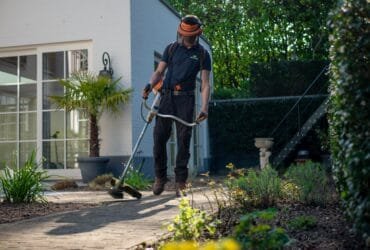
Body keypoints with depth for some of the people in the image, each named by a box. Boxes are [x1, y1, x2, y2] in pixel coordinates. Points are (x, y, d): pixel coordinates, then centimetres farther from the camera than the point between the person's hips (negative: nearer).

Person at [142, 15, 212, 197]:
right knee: (159, 137, -3)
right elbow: (159, 72, 8)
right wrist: (150, 85, -13)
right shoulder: (171, 48, 10)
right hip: (167, 96, 2)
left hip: (186, 99, -2)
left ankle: (180, 183, 4)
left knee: (184, 141, -2)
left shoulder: (203, 54, 4)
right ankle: (160, 177, 13)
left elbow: (205, 84, -3)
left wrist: (204, 108, -16)